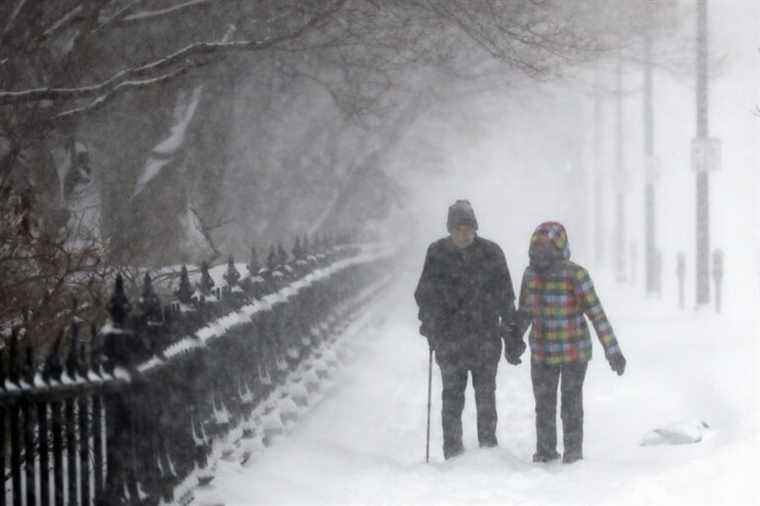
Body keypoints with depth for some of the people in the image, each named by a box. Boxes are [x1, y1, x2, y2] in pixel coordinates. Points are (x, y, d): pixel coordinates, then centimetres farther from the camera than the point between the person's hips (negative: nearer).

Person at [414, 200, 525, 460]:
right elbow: (425, 294, 10)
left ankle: (488, 443, 9)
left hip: (485, 334, 0)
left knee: (486, 393, 2)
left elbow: (505, 297, 6)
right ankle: (452, 450, 5)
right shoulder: (437, 253, 2)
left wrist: (512, 336, 4)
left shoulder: (491, 253, 2)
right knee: (452, 394, 1)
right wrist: (431, 323, -3)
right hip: (450, 337, 0)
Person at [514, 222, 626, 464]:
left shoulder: (576, 275, -17)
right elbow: (524, 312, 12)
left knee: (571, 403, 3)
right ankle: (545, 449, 24)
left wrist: (613, 350, -16)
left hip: (575, 351, -4)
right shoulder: (531, 274, -3)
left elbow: (597, 314, -15)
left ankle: (573, 450, 17)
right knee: (543, 404, 10)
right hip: (542, 352, 4)